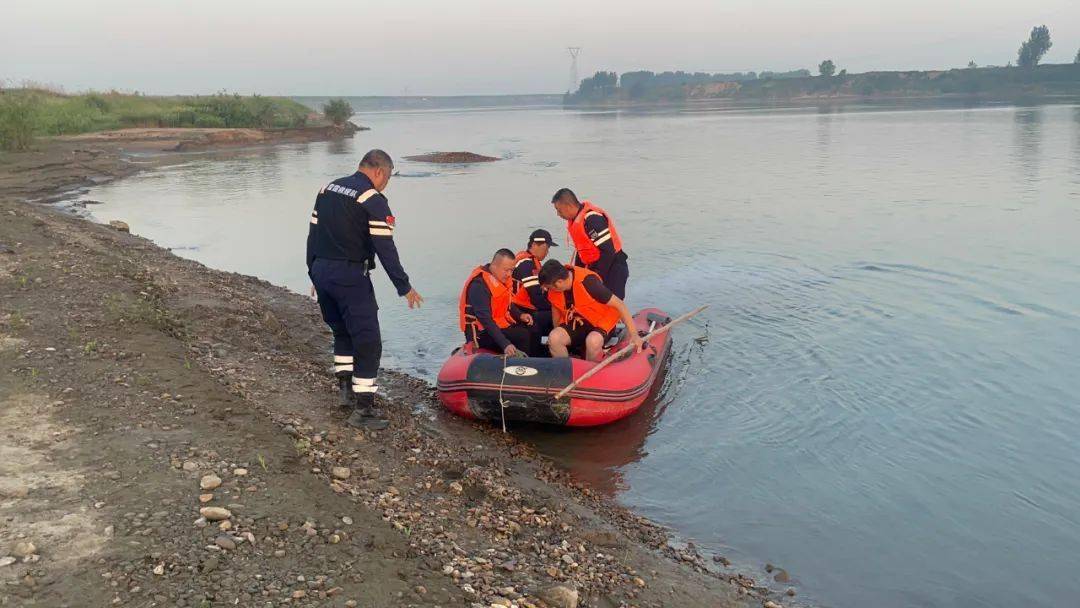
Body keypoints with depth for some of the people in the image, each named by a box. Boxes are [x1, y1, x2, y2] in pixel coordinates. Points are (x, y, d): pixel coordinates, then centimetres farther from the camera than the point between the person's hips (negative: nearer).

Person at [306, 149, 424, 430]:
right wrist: (405, 287, -9)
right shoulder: (373, 200, -11)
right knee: (368, 342, -3)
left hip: (321, 272, 8)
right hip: (350, 277, -8)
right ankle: (363, 408, -1)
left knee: (342, 332, 24)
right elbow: (385, 249, -15)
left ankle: (346, 388, 32)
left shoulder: (328, 189, 13)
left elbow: (313, 234, 15)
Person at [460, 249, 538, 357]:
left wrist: (520, 315, -1)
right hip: (482, 333, -9)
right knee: (524, 336, -23)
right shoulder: (479, 284, -23)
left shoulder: (502, 278, 5)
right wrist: (505, 344, -36)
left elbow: (507, 303, 20)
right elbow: (485, 319, -29)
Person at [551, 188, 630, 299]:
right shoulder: (574, 220, 7)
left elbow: (608, 251, -25)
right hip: (594, 269, 10)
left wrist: (597, 277, -20)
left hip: (613, 269, -10)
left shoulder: (592, 218, -23)